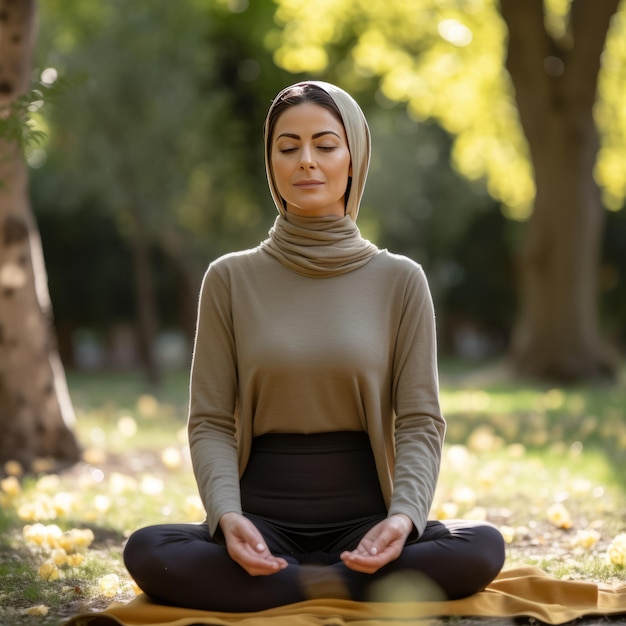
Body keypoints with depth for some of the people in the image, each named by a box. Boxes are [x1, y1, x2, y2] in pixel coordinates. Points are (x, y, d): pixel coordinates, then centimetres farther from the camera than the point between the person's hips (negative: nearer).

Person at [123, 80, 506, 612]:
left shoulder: (400, 280, 3)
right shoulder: (231, 279, 4)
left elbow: (420, 422, 0)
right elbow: (211, 422, 1)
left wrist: (404, 516, -20)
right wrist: (226, 515, -19)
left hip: (364, 521, 0)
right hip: (263, 521, 0)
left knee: (483, 547, -29)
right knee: (147, 550, -30)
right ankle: (353, 586, -16)